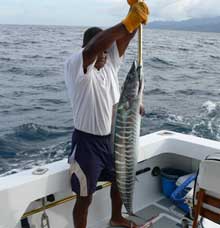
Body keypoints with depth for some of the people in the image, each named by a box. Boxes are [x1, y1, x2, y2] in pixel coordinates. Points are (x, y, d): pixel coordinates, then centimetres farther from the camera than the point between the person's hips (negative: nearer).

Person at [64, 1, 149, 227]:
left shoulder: (110, 63, 2)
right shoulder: (74, 66, -18)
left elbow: (125, 37, -10)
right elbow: (94, 47, -39)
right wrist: (127, 22, -42)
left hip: (110, 138, 8)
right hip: (86, 142, -8)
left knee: (120, 180, 27)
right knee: (85, 197, 6)